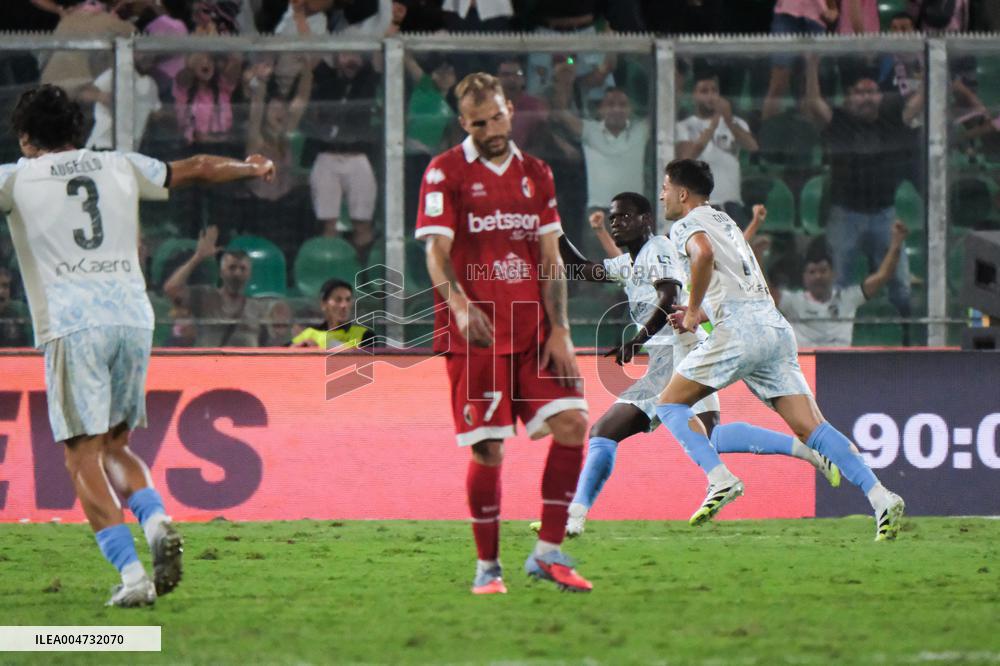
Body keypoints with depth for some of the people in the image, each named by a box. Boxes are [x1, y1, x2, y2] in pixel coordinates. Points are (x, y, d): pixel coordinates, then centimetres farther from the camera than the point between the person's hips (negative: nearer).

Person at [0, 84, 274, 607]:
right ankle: (156, 520, -9)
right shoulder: (120, 167, 17)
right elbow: (197, 169, 30)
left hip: (71, 325, -4)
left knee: (84, 456, -2)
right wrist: (252, 168, 48)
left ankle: (131, 573, -16)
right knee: (114, 446, 18)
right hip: (133, 318, 4)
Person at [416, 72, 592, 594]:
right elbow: (437, 252, -10)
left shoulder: (536, 174, 13)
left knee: (572, 423, -9)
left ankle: (548, 552, 0)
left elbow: (550, 258, 13)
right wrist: (459, 304, -28)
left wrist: (559, 330, 3)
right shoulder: (445, 172, -1)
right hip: (475, 335, -4)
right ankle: (487, 566, 9)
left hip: (532, 332, 4)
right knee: (488, 450, -6)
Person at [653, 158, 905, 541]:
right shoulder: (723, 220, 31)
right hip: (776, 326, 8)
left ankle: (720, 480, -11)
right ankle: (881, 497, -18)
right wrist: (702, 315, 28)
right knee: (810, 427, -2)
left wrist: (693, 311, -9)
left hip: (741, 330, -8)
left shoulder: (687, 224, 4)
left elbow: (704, 254, -21)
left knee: (670, 403, 7)